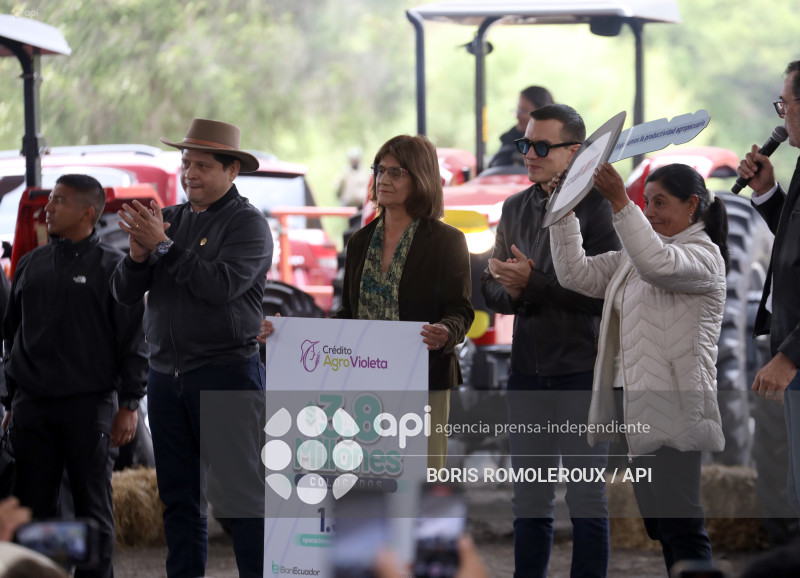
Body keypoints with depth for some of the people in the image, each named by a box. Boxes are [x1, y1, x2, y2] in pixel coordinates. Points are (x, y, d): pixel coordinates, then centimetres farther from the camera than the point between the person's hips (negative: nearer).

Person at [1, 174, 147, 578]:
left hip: (89, 405, -4)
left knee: (93, 507, 0)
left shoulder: (113, 267, -1)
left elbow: (133, 342, -3)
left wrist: (129, 406, -8)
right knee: (34, 506, 4)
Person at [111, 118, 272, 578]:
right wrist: (139, 253, -10)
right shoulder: (169, 218, 14)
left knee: (242, 491, -8)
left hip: (226, 372, -6)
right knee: (180, 497, 8)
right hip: (166, 375, 6)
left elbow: (222, 285, -20)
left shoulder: (248, 223, -4)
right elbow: (125, 293, 10)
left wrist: (163, 246, -16)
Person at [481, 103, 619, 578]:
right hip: (528, 372, 6)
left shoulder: (598, 208, -8)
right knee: (530, 500, 11)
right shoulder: (515, 208, 12)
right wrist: (510, 290, -9)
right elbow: (493, 290, 13)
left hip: (583, 372, -6)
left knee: (587, 499, 1)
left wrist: (533, 284, -19)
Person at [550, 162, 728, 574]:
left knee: (681, 527, -12)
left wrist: (619, 202, -31)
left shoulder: (704, 254, -6)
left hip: (672, 408, -9)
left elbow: (659, 264, -26)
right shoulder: (632, 259, 20)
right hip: (632, 402, 9)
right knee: (659, 525, 12)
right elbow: (577, 274, 13)